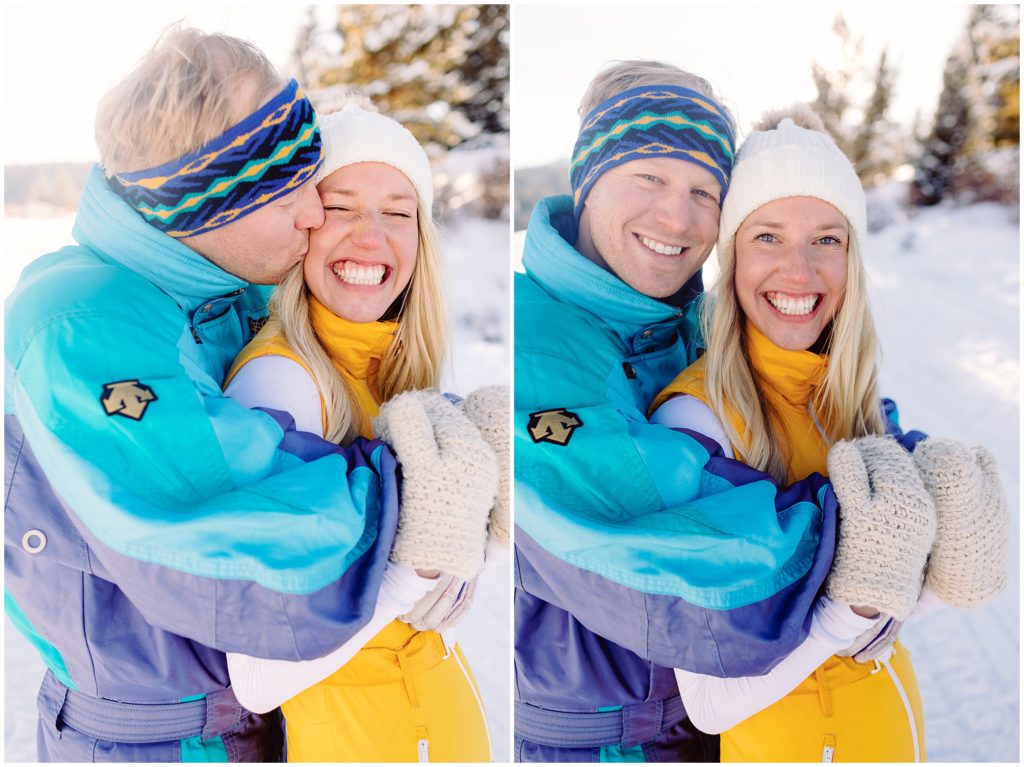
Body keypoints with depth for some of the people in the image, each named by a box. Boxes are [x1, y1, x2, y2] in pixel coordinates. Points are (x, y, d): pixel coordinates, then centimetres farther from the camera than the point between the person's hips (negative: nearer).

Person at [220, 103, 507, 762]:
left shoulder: (402, 368, -2)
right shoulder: (278, 378, -24)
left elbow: (433, 613, 2)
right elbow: (259, 677, -30)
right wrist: (424, 555, -31)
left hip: (442, 705, 7)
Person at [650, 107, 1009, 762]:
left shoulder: (854, 394, -6)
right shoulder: (696, 418, -26)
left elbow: (877, 618, 0)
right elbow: (712, 702, -27)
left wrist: (945, 572, -19)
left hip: (894, 714, 6)